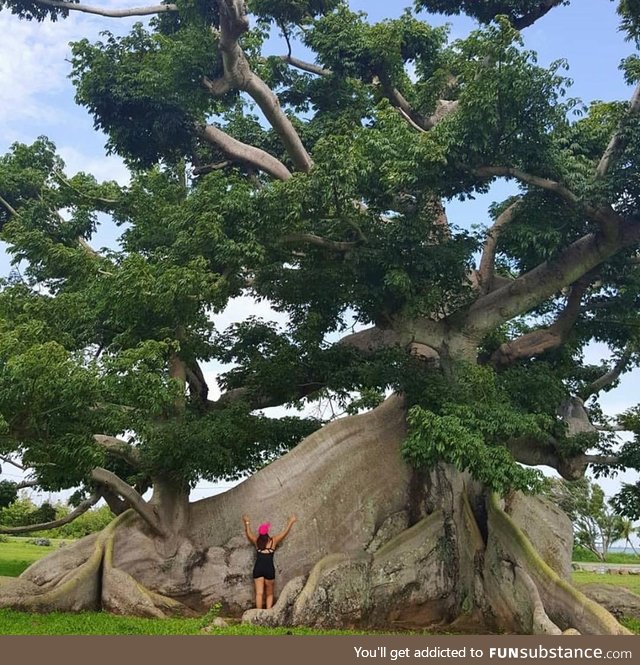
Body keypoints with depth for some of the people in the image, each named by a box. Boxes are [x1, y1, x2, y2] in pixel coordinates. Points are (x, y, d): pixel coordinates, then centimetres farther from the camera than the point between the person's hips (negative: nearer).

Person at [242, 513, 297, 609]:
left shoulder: (256, 541, 8)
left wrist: (246, 522, 42)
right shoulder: (273, 541, 3)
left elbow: (248, 533, 26)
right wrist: (291, 522, 28)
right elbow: (285, 532, 14)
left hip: (258, 568, 2)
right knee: (269, 594, 10)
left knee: (259, 593, -1)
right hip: (269, 569, -1)